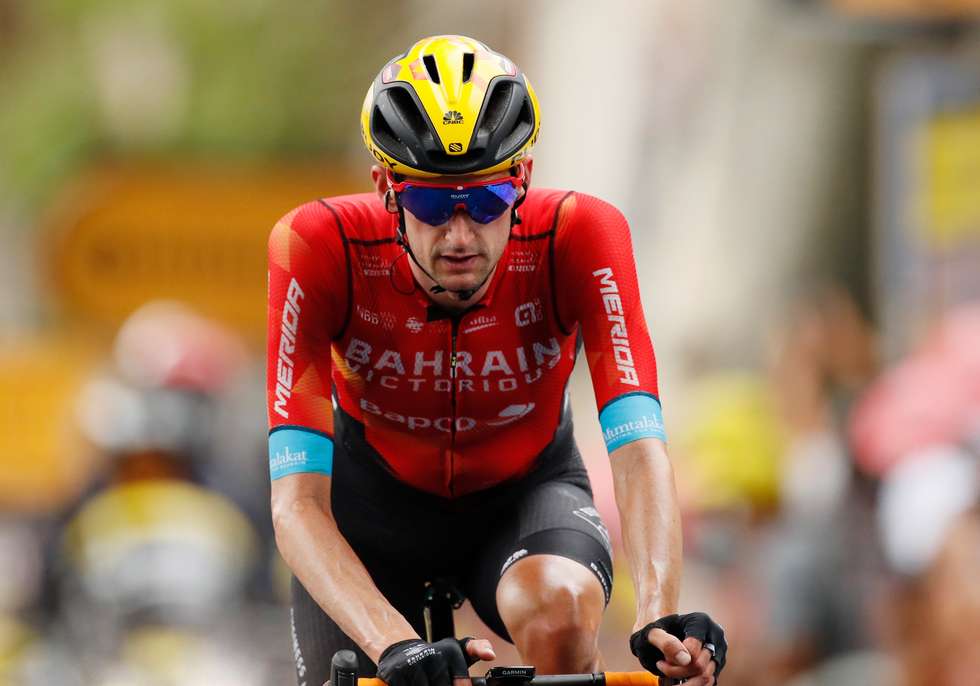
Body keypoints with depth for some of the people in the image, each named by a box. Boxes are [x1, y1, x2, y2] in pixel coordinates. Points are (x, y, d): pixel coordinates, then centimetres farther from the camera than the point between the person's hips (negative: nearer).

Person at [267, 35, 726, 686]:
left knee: (560, 609, -33)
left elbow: (639, 446, -36)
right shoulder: (322, 248, -31)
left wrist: (661, 615, -55)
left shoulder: (578, 237, -29)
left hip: (525, 490, -1)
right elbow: (297, 500, -36)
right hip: (378, 494, 1)